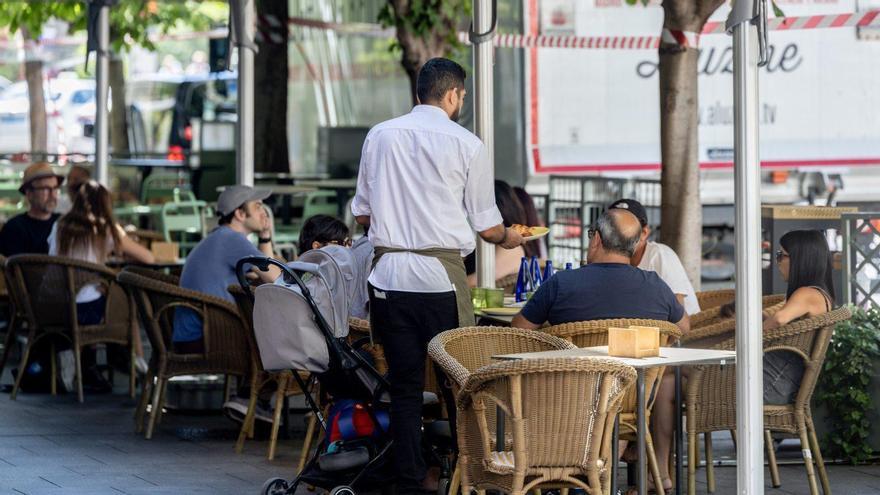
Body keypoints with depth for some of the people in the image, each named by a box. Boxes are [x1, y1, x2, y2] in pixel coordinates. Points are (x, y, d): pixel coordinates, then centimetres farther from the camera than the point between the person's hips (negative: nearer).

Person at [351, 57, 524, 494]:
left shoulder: (380, 136, 8)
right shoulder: (467, 145, -2)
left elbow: (362, 214, 14)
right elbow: (485, 225, 4)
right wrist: (507, 238, 26)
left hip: (388, 273, 3)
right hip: (441, 277, -3)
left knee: (404, 386, 7)